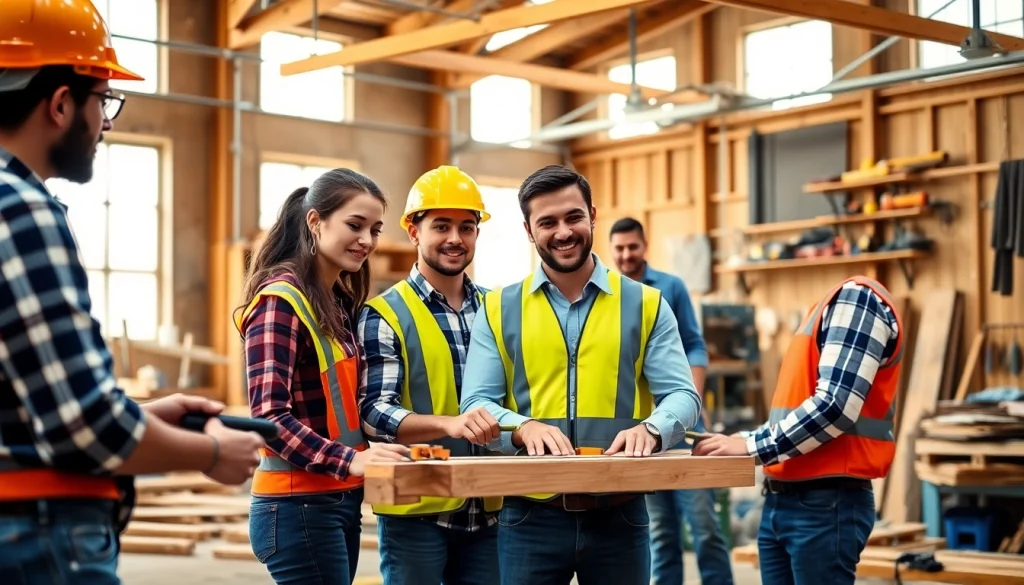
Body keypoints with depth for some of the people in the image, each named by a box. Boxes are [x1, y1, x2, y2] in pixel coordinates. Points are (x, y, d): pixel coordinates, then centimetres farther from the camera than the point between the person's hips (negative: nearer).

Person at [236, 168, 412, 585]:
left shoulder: (340, 303, 14)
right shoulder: (281, 300, -13)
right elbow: (269, 416, -21)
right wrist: (349, 459, -32)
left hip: (340, 501, 8)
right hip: (300, 507, -8)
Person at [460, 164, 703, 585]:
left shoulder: (645, 305, 6)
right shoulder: (499, 311, 6)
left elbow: (681, 395, 0)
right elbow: (475, 404, -1)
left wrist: (650, 430, -22)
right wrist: (523, 427, -22)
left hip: (619, 515, 0)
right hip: (530, 517, 0)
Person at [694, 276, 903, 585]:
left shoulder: (858, 296, -11)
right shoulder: (833, 302, 18)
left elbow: (835, 407, -20)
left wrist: (752, 447, -17)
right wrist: (744, 441, 6)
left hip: (826, 503, -9)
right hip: (782, 500, 9)